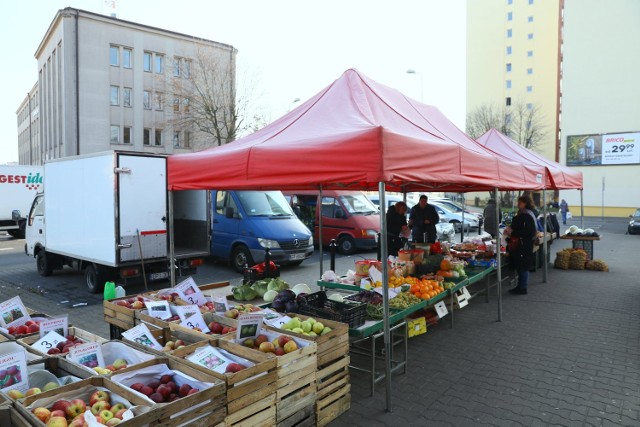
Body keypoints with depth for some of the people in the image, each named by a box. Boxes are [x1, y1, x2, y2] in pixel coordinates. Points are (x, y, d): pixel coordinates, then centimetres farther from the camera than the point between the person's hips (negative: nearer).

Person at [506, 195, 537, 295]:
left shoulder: (527, 216, -17)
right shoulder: (521, 215, 13)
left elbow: (527, 232, -23)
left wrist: (512, 232, -19)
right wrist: (511, 230, 9)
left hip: (524, 246, -10)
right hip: (518, 245, 10)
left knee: (523, 267, -1)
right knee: (519, 267, 15)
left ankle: (523, 288, 7)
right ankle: (520, 286, 24)